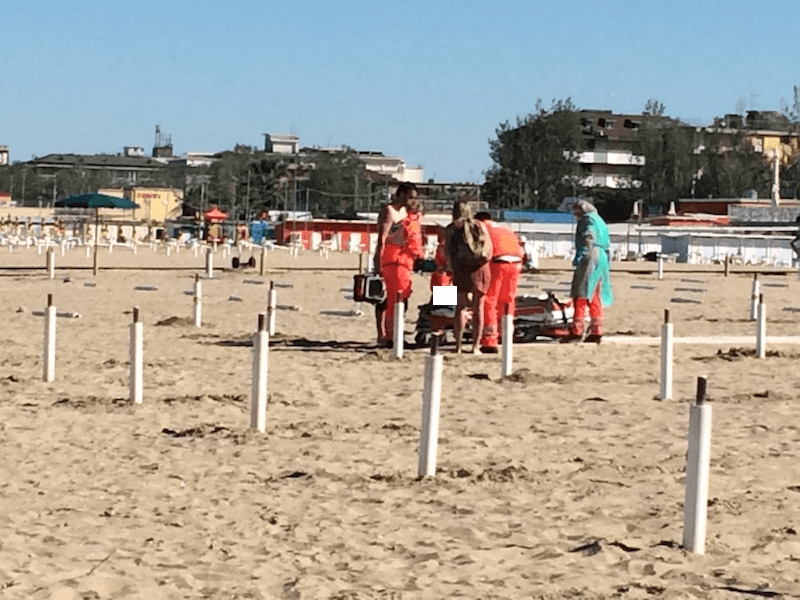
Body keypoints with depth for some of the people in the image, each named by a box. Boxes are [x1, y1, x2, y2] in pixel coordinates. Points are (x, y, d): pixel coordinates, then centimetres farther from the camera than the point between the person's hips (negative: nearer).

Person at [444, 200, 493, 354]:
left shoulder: (451, 229, 11)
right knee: (478, 308, 7)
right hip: (480, 268, 1)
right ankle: (475, 346, 7)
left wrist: (452, 270, 0)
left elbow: (447, 250, 0)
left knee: (460, 308, 5)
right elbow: (489, 245, 4)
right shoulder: (480, 225, 16)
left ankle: (458, 346, -1)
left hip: (461, 267, -1)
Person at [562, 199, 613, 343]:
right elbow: (608, 245, 24)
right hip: (602, 260, 10)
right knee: (595, 298, 10)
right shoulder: (601, 222, 26)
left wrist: (578, 258, -21)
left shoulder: (588, 219, -2)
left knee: (581, 295, -12)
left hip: (590, 258, -10)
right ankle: (596, 331, 9)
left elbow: (587, 240, -16)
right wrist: (607, 262, 26)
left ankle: (577, 330, -18)